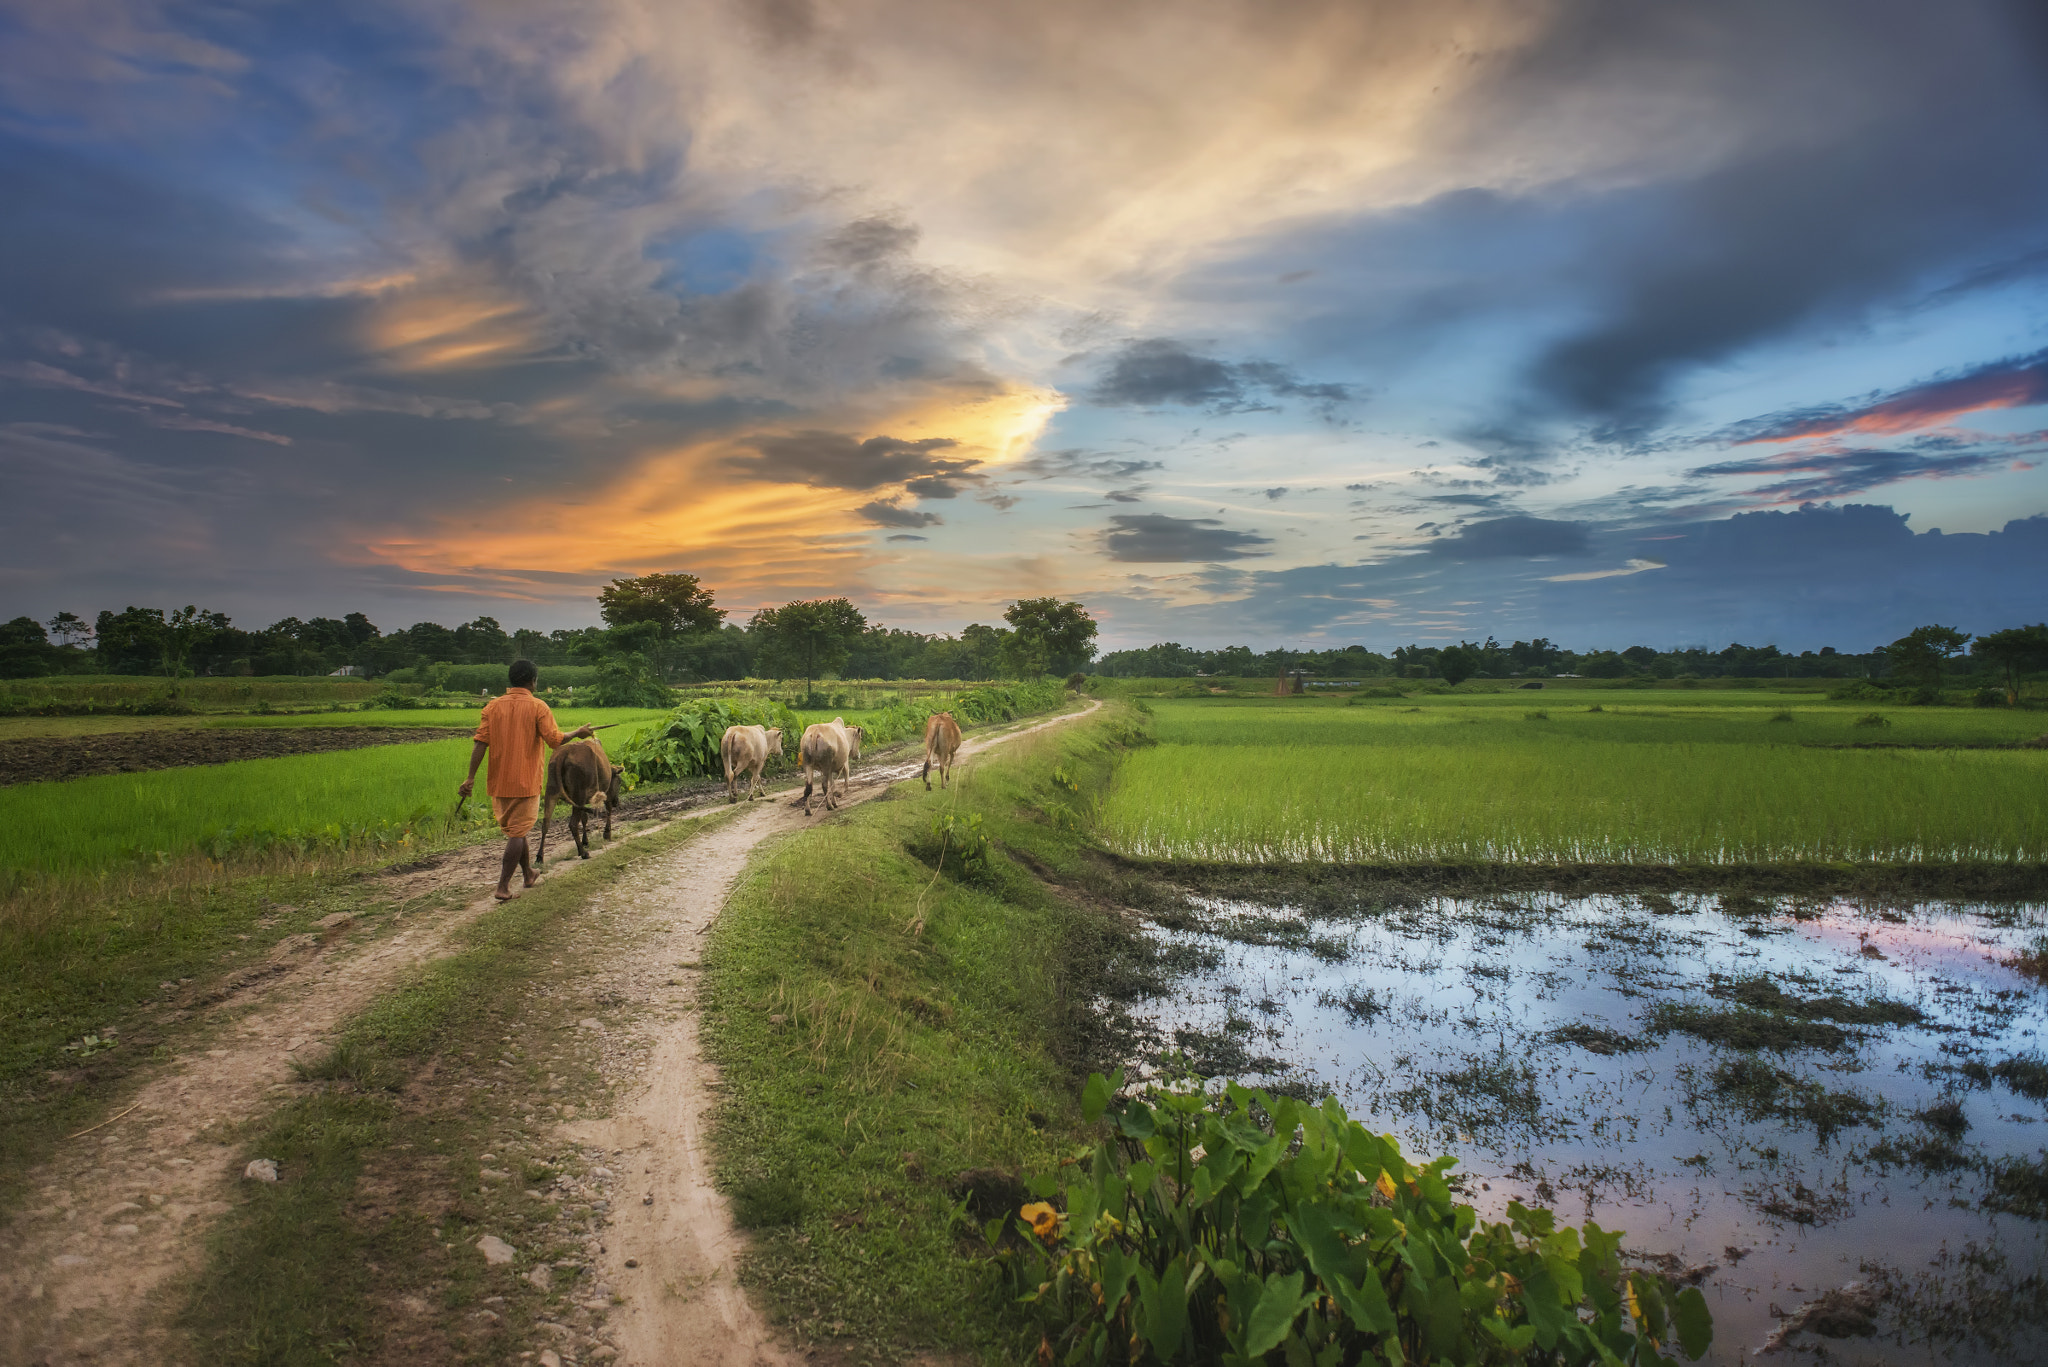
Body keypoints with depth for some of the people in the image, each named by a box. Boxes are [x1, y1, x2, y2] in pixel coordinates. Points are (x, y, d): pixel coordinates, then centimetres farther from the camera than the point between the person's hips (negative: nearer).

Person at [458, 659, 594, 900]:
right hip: (526, 781, -5)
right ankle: (503, 886, -1)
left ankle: (528, 874, 34)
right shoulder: (537, 706, -9)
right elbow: (556, 740, -13)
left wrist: (471, 777, -3)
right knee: (517, 833, 1)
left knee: (514, 829, 19)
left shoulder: (494, 706, 2)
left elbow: (481, 743, -3)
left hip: (499, 781, 5)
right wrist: (578, 733, 5)